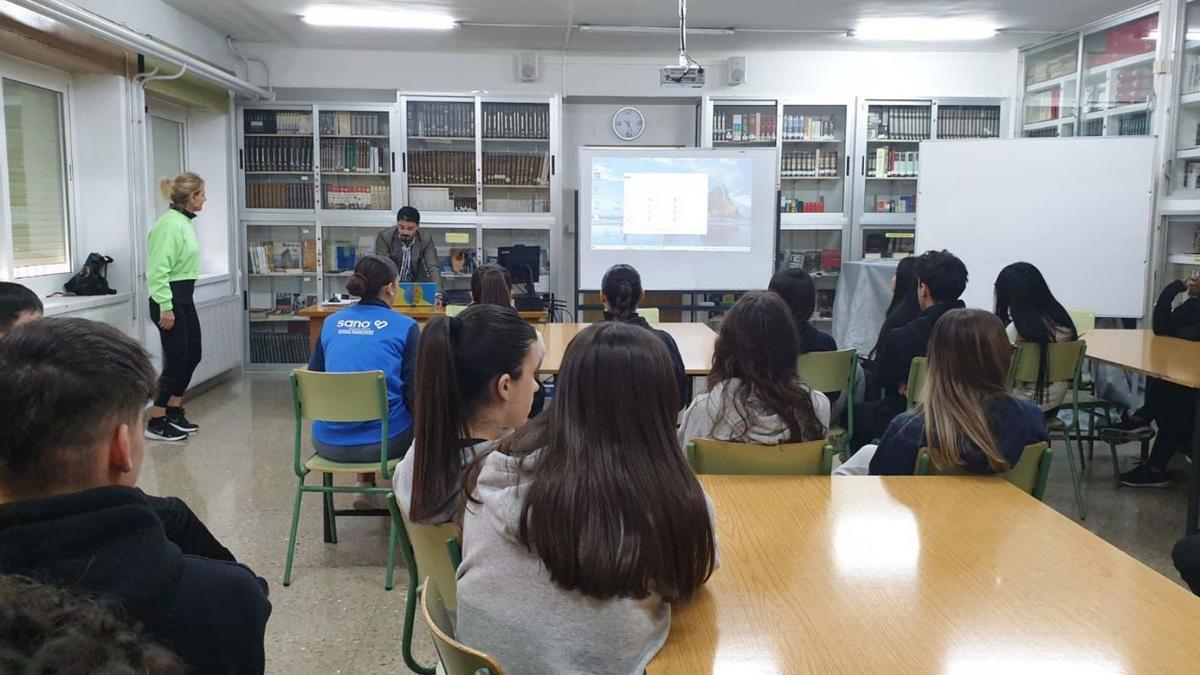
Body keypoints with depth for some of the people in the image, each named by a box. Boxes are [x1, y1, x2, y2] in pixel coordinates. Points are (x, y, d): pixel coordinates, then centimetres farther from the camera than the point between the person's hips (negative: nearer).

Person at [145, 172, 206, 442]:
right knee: (175, 359, -4)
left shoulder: (184, 222, 12)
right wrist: (165, 307, -24)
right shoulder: (170, 224, -18)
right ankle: (156, 423, 7)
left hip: (185, 298, 10)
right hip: (170, 299, -10)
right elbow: (158, 269, -22)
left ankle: (174, 412, 27)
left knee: (192, 355, 15)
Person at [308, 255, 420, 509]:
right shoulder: (405, 326, -6)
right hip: (382, 441, -4)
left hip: (327, 442, 4)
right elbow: (414, 391, -7)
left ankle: (366, 488, 34)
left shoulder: (331, 323, 7)